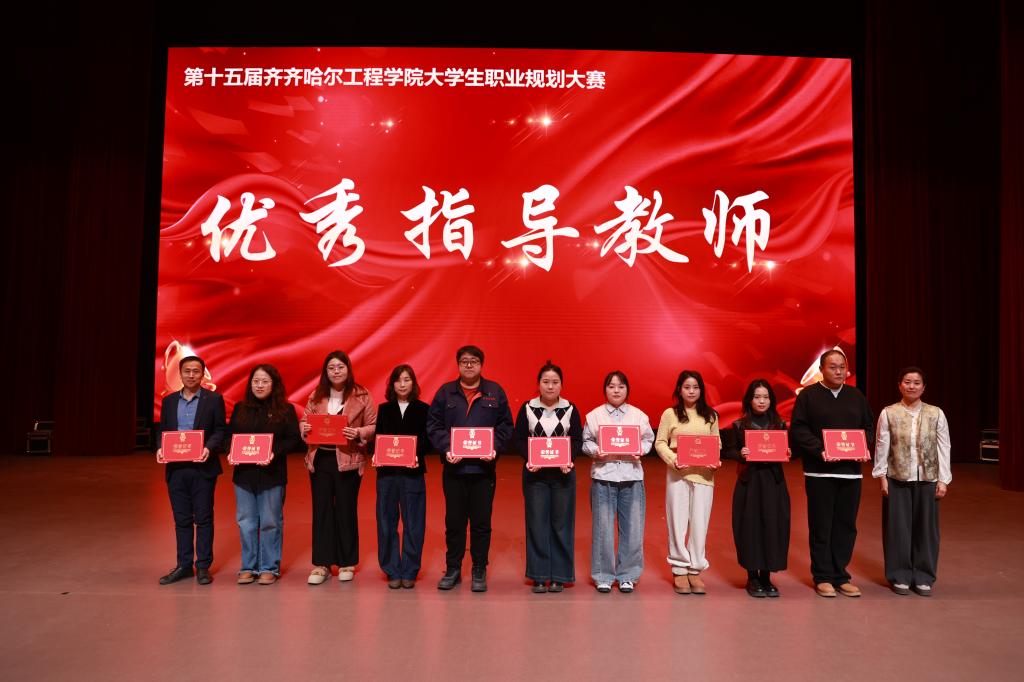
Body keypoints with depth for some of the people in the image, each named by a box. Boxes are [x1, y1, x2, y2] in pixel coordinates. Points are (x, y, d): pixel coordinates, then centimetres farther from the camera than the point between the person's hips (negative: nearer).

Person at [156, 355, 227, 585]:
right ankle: (184, 565, 21)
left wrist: (209, 448, -20)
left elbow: (220, 430, -3)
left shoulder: (214, 399, -1)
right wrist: (160, 448, -6)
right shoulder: (168, 400, 11)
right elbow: (163, 430, 13)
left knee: (203, 518, 3)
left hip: (203, 468, -4)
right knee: (181, 519, 11)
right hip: (176, 468, 4)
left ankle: (203, 566, 13)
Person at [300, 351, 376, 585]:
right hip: (320, 458, 3)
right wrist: (304, 428, -8)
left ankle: (347, 563, 20)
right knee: (321, 510, 6)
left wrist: (358, 432, -20)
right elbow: (304, 420, 14)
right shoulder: (316, 396, 8)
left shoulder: (361, 396, -2)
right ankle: (321, 564, 17)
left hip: (348, 460, -3)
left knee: (346, 511, 6)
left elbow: (374, 426, -2)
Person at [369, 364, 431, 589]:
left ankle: (409, 572, 14)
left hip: (413, 472, -2)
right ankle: (392, 572, 16)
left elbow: (428, 441, -1)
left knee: (413, 524, 2)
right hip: (386, 471, 2)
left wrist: (417, 454, -18)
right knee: (387, 523, 4)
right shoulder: (384, 409, 10)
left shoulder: (423, 409, 3)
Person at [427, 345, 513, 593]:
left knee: (481, 522, 7)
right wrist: (445, 448, -13)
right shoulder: (445, 392, 4)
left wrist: (495, 447, -12)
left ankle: (479, 572, 20)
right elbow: (433, 425, 1)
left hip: (483, 468, 0)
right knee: (454, 521, 9)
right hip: (453, 468, 1)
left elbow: (505, 426, 3)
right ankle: (452, 569, 24)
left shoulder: (495, 392, 4)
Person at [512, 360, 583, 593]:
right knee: (536, 524, 4)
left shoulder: (570, 409, 0)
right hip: (535, 474, 0)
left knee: (561, 524, 6)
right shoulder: (527, 408, -1)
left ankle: (559, 575, 17)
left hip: (563, 473, 0)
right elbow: (519, 439, 1)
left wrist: (569, 459, -16)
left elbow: (577, 440, 1)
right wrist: (529, 458, -15)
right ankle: (538, 575, 15)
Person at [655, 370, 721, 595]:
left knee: (700, 524, 3)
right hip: (677, 474, -2)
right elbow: (660, 443, 0)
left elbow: (717, 443, 10)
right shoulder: (670, 414, 2)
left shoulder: (710, 415, 10)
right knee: (678, 523, 4)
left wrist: (716, 460, -8)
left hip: (704, 475, 2)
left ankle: (695, 571, 15)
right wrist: (672, 459, -15)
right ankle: (679, 570, 15)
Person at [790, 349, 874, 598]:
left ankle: (840, 576, 19)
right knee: (821, 526, 2)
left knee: (846, 525, 8)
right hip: (819, 471, -4)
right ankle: (822, 577, 12)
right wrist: (820, 450, -17)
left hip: (851, 471, 4)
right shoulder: (808, 395, -1)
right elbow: (798, 430, -7)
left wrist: (864, 447, -3)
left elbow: (869, 427, 16)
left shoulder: (857, 396, 12)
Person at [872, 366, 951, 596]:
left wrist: (943, 480, -1)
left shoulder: (936, 414, -1)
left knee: (925, 527, 8)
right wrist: (881, 476, -4)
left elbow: (943, 448, 1)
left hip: (927, 479, 1)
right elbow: (881, 447, -1)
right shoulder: (888, 413, -4)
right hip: (897, 479, -1)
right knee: (898, 527, 5)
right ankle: (900, 576, 18)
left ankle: (923, 577, 22)